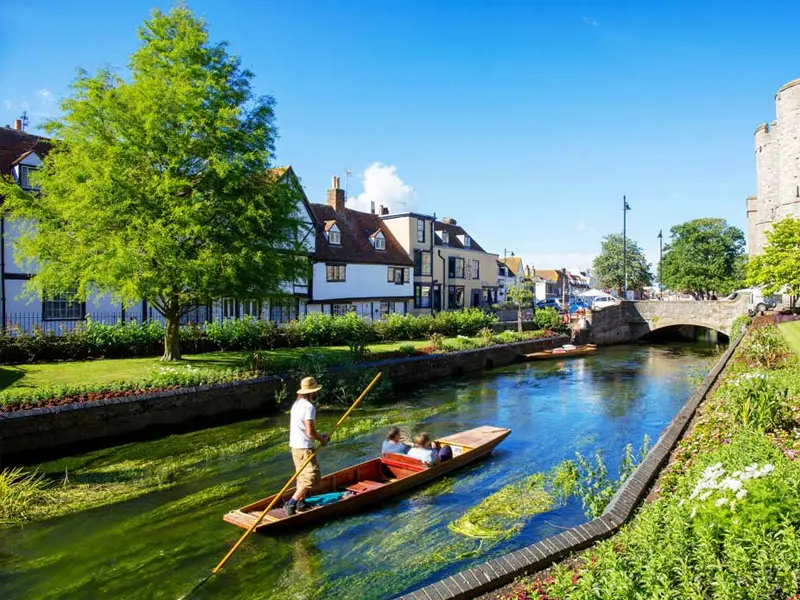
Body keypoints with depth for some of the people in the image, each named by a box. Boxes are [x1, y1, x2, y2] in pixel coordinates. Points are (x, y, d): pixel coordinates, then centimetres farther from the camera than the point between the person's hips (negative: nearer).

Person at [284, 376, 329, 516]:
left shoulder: (296, 403, 10)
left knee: (302, 476, 21)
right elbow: (310, 432, -23)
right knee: (311, 478, -5)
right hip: (304, 448, -10)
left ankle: (300, 502, 28)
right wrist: (322, 439, -4)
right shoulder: (309, 406, -19)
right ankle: (291, 503, -7)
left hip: (294, 445, 10)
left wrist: (319, 435, 14)